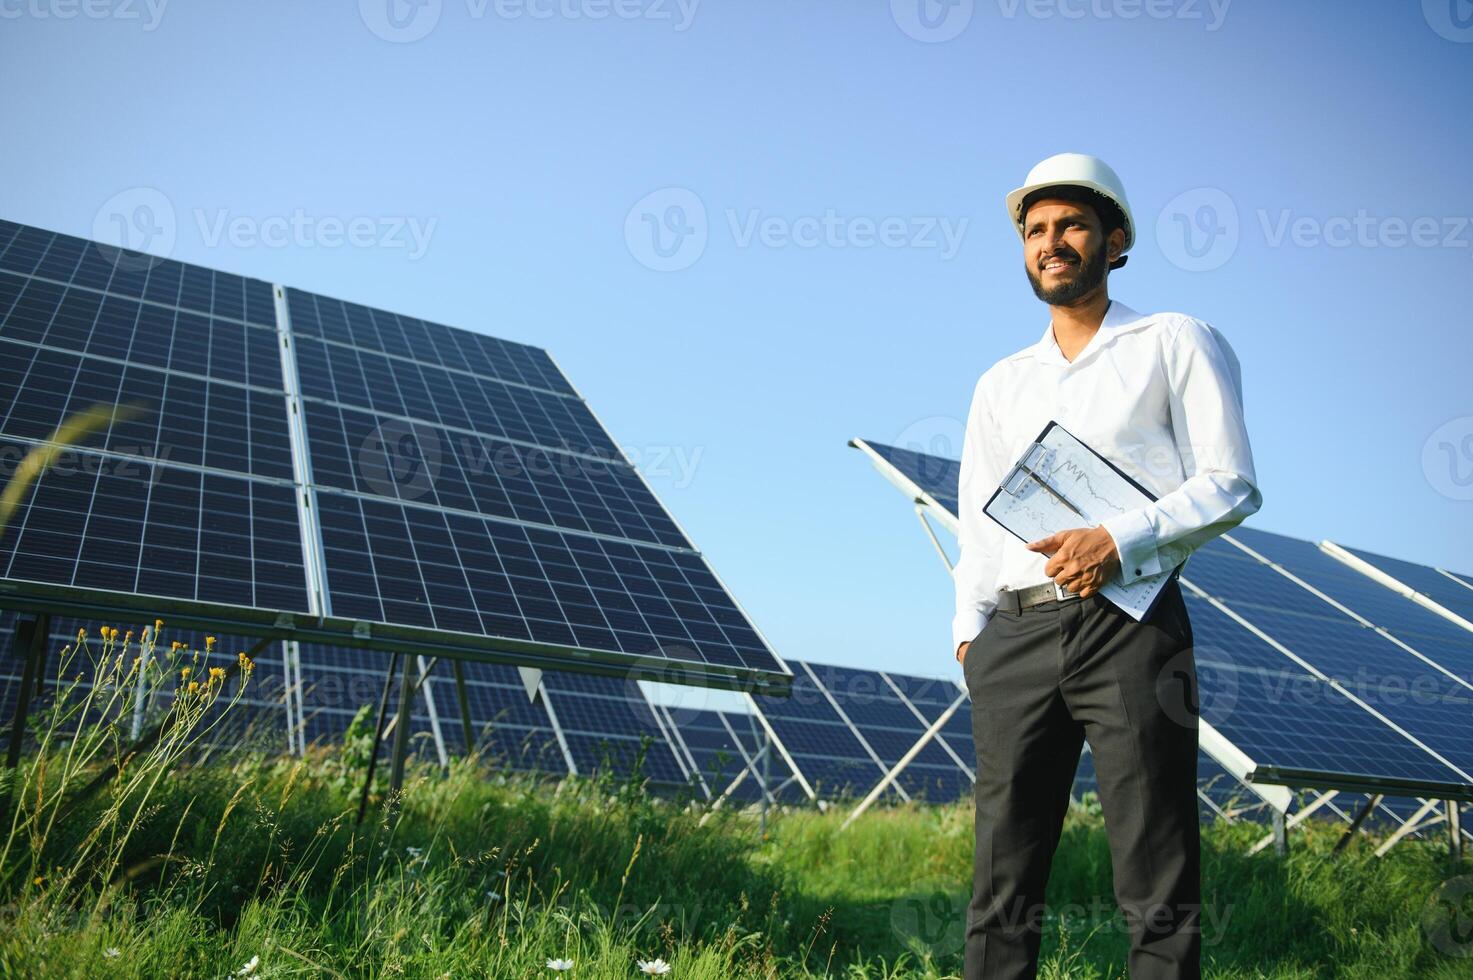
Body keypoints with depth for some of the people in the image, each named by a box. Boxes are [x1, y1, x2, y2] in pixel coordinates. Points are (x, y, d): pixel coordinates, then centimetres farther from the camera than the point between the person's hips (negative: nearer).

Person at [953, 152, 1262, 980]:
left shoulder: (1175, 343, 10)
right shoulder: (1001, 383, 22)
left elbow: (1232, 483, 0)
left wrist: (1120, 540, -14)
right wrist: (968, 629, 8)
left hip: (1128, 625, -4)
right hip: (1015, 637, 4)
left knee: (1159, 894, -2)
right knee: (1003, 889, 4)